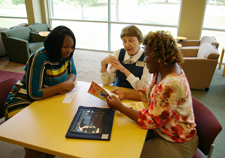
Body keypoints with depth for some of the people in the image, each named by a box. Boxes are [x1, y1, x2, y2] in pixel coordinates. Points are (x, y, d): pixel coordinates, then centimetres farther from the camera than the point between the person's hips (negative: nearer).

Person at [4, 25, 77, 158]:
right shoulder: (40, 58, -26)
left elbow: (72, 72, 9)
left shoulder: (66, 54, -5)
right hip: (24, 102, -7)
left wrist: (68, 82, -15)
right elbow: (35, 93, -29)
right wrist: (63, 85, -24)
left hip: (46, 99, 7)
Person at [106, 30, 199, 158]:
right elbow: (148, 94, 10)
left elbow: (151, 121, -28)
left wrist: (119, 107, -22)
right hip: (161, 130, 8)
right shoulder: (162, 71, -4)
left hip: (177, 143, -8)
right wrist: (124, 94, 1)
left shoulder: (172, 85, -34)